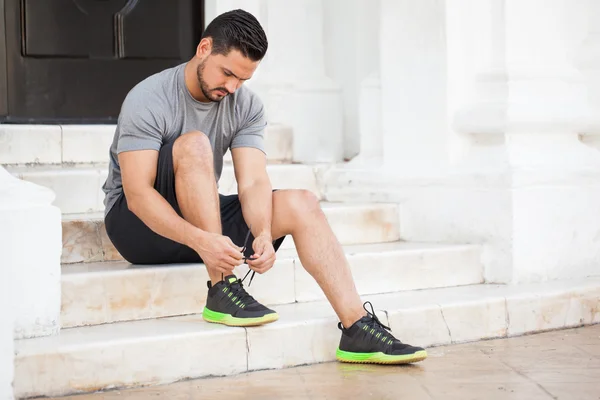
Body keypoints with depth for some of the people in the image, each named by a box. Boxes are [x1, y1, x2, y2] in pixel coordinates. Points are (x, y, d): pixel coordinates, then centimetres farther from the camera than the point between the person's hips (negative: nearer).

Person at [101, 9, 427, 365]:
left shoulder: (247, 106, -2)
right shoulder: (149, 101, -19)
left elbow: (253, 183, -13)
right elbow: (138, 193, -27)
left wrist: (264, 235, -34)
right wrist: (200, 240, -41)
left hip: (204, 219, 6)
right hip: (140, 224, -5)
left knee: (302, 205, -14)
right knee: (194, 143, -32)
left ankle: (358, 331, -21)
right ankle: (221, 291, -31)